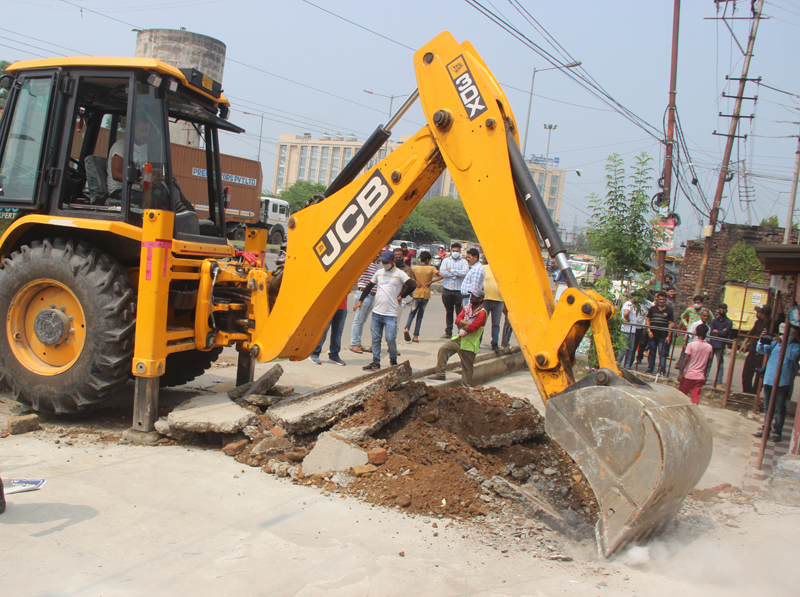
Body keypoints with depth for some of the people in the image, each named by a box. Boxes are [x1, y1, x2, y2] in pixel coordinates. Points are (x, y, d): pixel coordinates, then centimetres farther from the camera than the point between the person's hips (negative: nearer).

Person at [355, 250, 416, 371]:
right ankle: (375, 363, 14)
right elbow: (369, 287, 20)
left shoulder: (400, 274, -3)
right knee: (375, 339, 6)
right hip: (376, 312, 5)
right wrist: (360, 300, 15)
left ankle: (393, 360, 14)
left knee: (391, 339, -9)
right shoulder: (379, 272, 13)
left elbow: (412, 285, -13)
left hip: (390, 314, -5)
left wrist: (401, 296, -5)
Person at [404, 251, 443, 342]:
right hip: (426, 294, 0)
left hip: (417, 293, 0)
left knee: (412, 313, 10)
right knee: (420, 315, 8)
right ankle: (416, 336, 6)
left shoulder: (415, 268, -1)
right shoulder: (431, 268, -2)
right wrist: (430, 282, -6)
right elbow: (441, 276, -9)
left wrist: (416, 283, -5)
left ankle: (407, 328, -17)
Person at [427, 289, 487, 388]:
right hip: (459, 338, 7)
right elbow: (458, 320, -2)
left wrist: (462, 325, -6)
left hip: (469, 344, -7)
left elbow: (472, 328, -23)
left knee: (467, 367, 1)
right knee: (443, 349, 2)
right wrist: (468, 324, -18)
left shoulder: (482, 313, -14)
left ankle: (465, 387, 14)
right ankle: (440, 374, 11)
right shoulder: (467, 308, 10)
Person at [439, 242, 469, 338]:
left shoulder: (463, 262, 8)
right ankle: (448, 332, 14)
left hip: (459, 290, -1)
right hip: (447, 289, 1)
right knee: (449, 312, 8)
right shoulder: (446, 260, 11)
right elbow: (442, 272, -6)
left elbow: (465, 272, -11)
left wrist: (451, 271, -9)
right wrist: (458, 273, -6)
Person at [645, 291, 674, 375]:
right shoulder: (652, 309, 8)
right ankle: (650, 368, 21)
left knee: (662, 354, -5)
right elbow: (648, 320, 9)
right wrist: (649, 331, -4)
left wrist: (669, 336, -3)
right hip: (652, 335, 2)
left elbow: (671, 324, 4)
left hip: (663, 336, -2)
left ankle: (662, 370, -2)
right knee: (651, 352, 10)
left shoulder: (669, 311, 5)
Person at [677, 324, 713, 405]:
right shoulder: (709, 347, 0)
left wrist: (681, 373, -11)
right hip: (700, 376, 2)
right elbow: (707, 363, 6)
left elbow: (686, 360, -13)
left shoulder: (691, 345, -10)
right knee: (696, 398, 3)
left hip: (688, 375, -2)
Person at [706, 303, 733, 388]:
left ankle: (718, 382, -1)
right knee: (708, 362, 8)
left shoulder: (729, 322, 0)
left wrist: (716, 331, 0)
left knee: (720, 364, -2)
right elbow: (710, 333, 1)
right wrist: (720, 333, -10)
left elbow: (725, 333, -11)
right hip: (711, 344, 4)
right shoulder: (715, 320, 11)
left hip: (720, 346, -4)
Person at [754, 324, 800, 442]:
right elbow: (761, 350, 4)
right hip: (769, 380, 5)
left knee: (780, 408, 0)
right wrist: (762, 342, -15)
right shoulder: (775, 343, 10)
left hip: (783, 382, -5)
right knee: (767, 406, 15)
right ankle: (765, 428, 26)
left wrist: (782, 344, -31)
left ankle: (777, 432, 6)